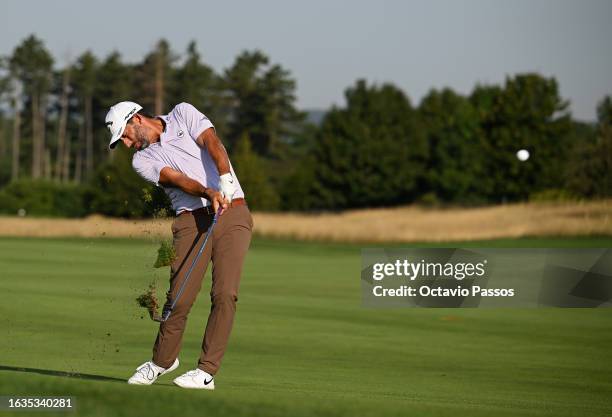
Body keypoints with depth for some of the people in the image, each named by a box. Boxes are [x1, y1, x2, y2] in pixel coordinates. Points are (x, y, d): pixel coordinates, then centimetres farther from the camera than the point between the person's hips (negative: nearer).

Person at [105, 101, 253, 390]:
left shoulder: (183, 115, 8)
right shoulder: (142, 160, 10)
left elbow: (212, 144, -8)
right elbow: (177, 178, -8)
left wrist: (225, 181, -26)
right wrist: (209, 193, -27)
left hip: (232, 212, -2)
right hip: (193, 220, 2)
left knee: (225, 293, -13)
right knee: (179, 296, -6)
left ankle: (207, 371, -10)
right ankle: (162, 360, 16)